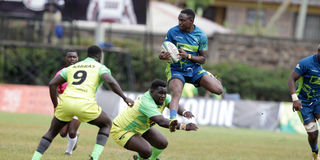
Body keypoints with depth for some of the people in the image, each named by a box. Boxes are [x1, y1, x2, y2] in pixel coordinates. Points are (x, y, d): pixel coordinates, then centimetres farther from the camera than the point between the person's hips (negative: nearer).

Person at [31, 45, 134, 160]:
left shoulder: (71, 68, 27)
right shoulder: (100, 67, 16)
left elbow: (52, 84, 19)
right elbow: (110, 82, -6)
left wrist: (56, 106, 25)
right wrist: (124, 98, -1)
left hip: (65, 101, 3)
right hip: (85, 103, -3)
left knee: (52, 132, 26)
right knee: (106, 124, 23)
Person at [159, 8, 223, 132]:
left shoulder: (201, 36, -5)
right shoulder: (172, 32, -6)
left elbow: (202, 59, -3)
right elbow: (163, 52, -5)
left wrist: (188, 56, -22)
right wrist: (163, 56, -31)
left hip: (195, 69, 2)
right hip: (176, 70, -2)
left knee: (218, 90, -9)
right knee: (176, 94, -32)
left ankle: (214, 80, 27)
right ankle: (173, 119, -44)